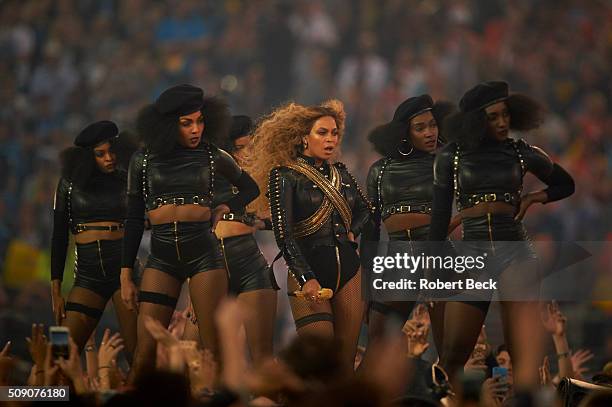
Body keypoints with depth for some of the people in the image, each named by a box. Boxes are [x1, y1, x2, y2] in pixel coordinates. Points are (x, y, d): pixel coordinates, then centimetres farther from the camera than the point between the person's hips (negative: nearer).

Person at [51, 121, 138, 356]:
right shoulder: (71, 182, 8)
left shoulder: (128, 180, 7)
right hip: (88, 273, 1)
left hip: (124, 266, -1)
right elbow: (59, 237, 9)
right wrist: (56, 290, 5)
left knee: (137, 352, -10)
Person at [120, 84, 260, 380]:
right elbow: (134, 219, 10)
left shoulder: (213, 157, 5)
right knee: (144, 356, -7)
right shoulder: (144, 159, 6)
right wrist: (125, 276, 7)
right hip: (162, 257, 1)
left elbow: (250, 189, 22)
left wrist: (224, 209, 4)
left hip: (204, 253, 0)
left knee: (214, 351, -5)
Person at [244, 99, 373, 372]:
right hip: (309, 268, -5)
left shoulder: (340, 173, 14)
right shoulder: (285, 175, -2)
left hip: (348, 267, 5)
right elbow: (283, 234, -11)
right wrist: (306, 278, -21)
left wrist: (352, 233, 12)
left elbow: (365, 209, 33)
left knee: (346, 359, 1)